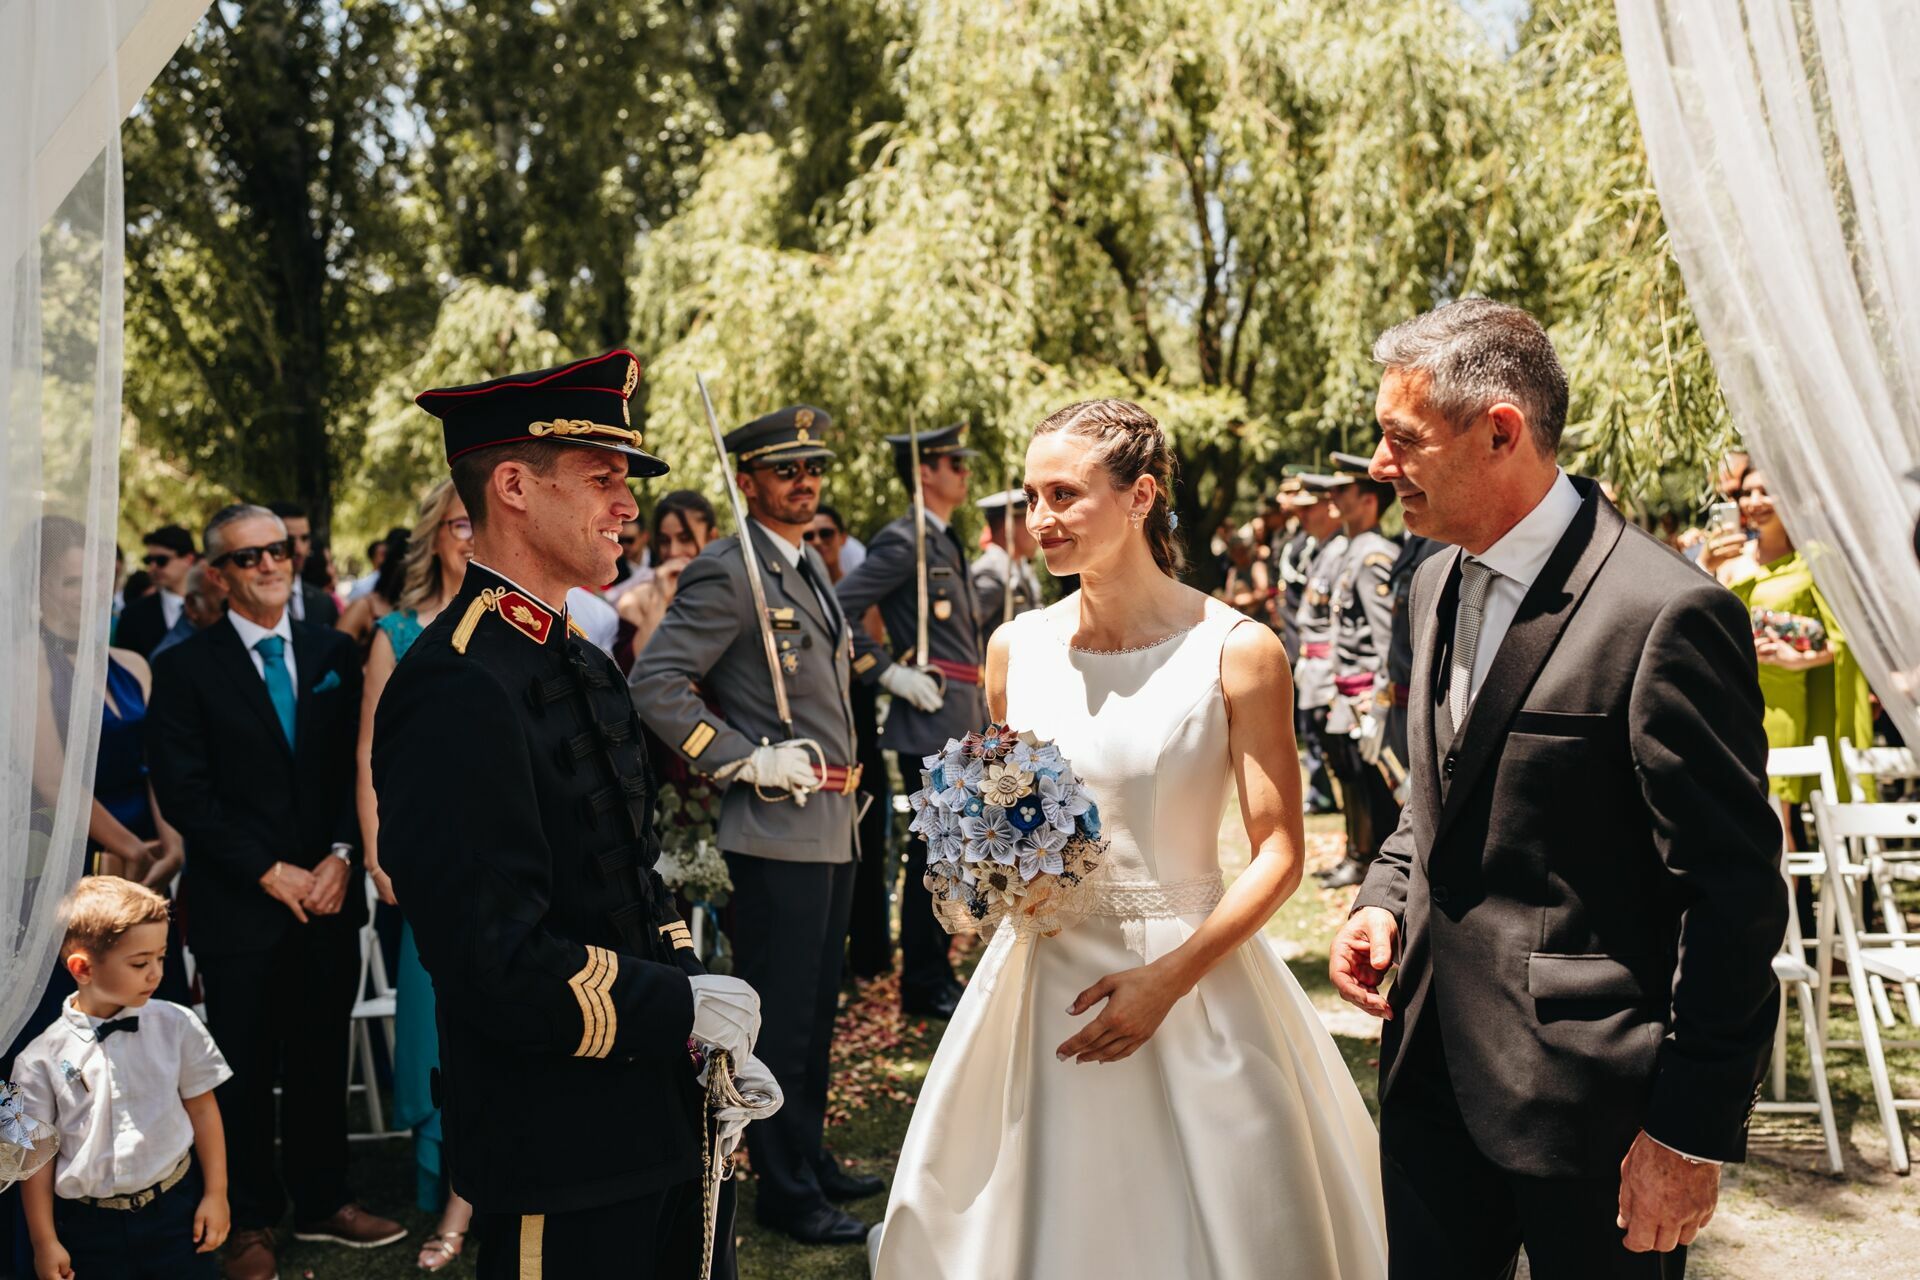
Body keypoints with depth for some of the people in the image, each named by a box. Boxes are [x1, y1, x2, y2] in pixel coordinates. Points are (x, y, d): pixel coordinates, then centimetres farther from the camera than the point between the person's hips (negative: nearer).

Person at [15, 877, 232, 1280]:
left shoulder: (175, 1025, -7)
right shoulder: (42, 1058, -10)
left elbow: (202, 1109, 0)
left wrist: (215, 1194, 2)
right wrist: (45, 1242, 0)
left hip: (175, 1206, 1)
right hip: (88, 1224, -1)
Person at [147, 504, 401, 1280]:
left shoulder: (335, 653, 8)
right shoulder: (186, 668, -2)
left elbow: (360, 765, 6)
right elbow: (183, 792, -7)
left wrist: (342, 855, -8)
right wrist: (269, 872, -11)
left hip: (328, 895, 3)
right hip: (239, 905, -3)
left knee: (321, 1061, 11)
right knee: (246, 1071, 7)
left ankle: (322, 1201, 26)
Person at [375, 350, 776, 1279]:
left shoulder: (584, 662, 11)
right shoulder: (457, 691, -20)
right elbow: (501, 966, -24)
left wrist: (713, 1051, 3)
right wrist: (685, 1009, -13)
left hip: (664, 1128, 9)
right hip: (563, 1163, -8)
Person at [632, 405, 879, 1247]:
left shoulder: (809, 568, 15)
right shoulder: (728, 572, -14)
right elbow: (655, 683, -21)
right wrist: (752, 761, -20)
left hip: (831, 830, 9)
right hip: (777, 835, -9)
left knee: (814, 1012, 19)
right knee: (780, 1020, 3)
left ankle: (812, 1162, 33)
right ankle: (784, 1191, 17)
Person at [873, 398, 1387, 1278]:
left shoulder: (1236, 651, -9)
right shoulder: (1017, 649, 3)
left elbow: (1279, 853, -8)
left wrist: (1170, 977, -16)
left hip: (1193, 976, -3)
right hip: (1041, 978, 3)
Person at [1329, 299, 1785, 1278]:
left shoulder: (1666, 614, -19)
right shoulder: (1438, 584, 7)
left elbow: (1734, 895, -18)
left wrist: (1694, 1133, -15)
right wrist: (1385, 895, 2)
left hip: (1587, 1089, -7)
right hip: (1434, 1060, 8)